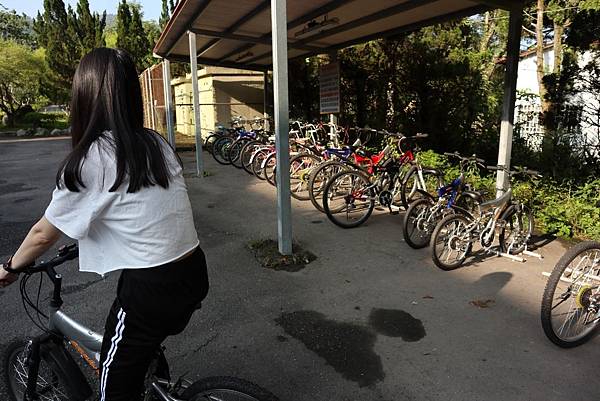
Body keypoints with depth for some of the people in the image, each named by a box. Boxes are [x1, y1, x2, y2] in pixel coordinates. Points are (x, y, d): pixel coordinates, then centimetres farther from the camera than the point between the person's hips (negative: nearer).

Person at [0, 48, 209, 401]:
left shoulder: (90, 161, -15)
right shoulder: (157, 143, 3)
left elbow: (43, 234, -2)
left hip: (151, 289, -6)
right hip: (195, 274, 6)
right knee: (144, 350, 32)